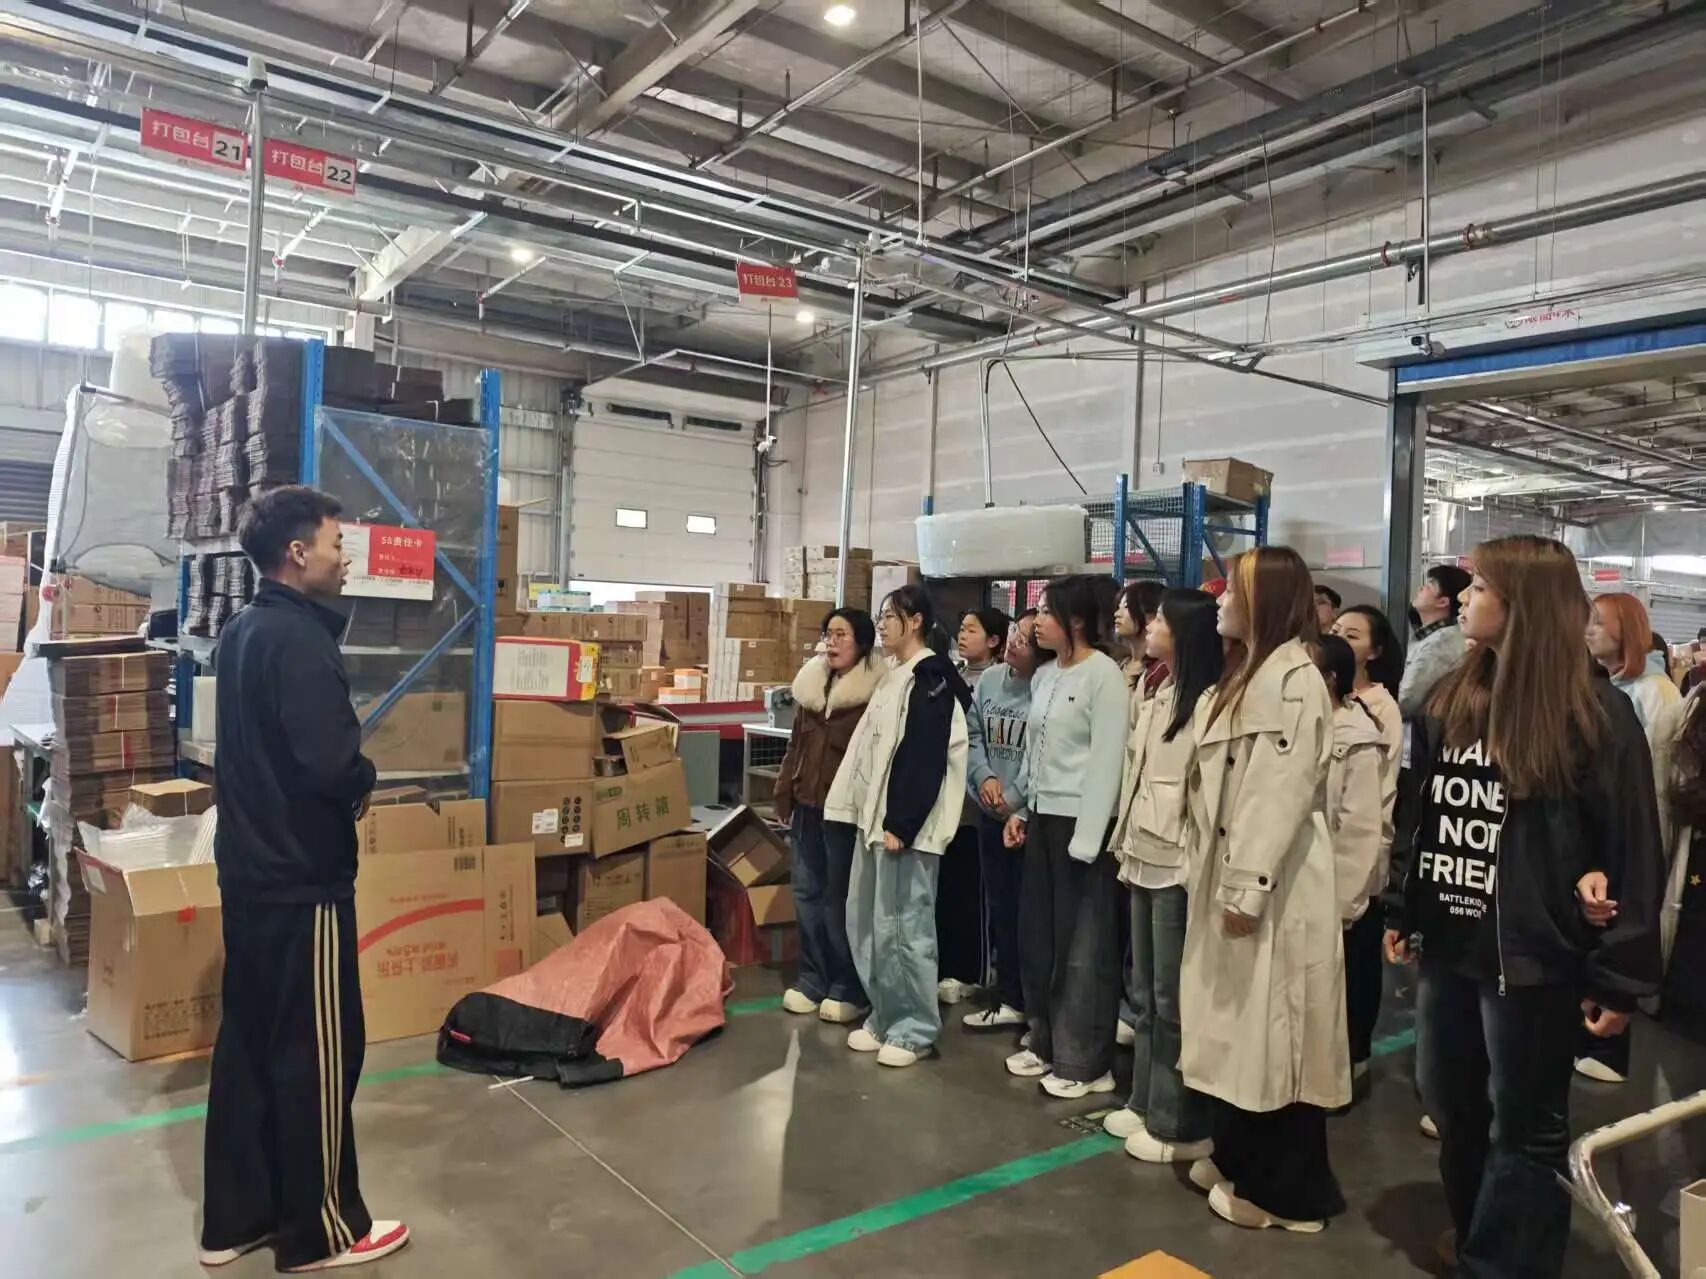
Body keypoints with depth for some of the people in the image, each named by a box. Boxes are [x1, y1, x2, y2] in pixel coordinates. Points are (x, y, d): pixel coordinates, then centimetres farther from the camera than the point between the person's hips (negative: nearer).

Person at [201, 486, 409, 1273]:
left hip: (248, 869, 9)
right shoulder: (299, 639, -20)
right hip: (301, 880, -9)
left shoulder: (241, 632, 10)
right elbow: (331, 763, -29)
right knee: (316, 1051, 4)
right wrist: (366, 779, -8)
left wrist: (344, 774, 7)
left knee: (248, 1042, 17)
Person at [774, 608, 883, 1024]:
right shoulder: (811, 685, 12)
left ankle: (849, 988, 14)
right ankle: (812, 979, 24)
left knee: (841, 898, 1)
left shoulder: (876, 692, -10)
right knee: (807, 893, 12)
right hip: (807, 805, 7)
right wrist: (784, 797, 15)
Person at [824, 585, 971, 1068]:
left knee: (904, 926, -3)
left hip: (904, 824, -10)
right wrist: (873, 817, 17)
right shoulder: (894, 677, 18)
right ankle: (884, 1017, 26)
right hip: (874, 817, 10)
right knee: (865, 923, 14)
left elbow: (926, 759, -19)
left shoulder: (931, 678, -12)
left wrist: (902, 824, -22)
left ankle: (916, 1029, 10)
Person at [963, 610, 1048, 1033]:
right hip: (990, 813, 7)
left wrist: (1018, 799, -15)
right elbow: (972, 735, 9)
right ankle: (1008, 998, 29)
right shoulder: (989, 680, 4)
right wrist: (984, 776, -7)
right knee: (1000, 906, 15)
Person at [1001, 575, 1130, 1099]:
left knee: (1083, 946, 3)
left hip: (1081, 821, -7)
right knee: (1037, 937, 13)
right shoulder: (1044, 676, 11)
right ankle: (1046, 1042, 28)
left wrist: (1087, 837, -17)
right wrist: (1022, 810, 13)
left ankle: (1086, 1062, 15)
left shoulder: (1104, 675, -11)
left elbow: (1107, 760, -15)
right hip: (1043, 818, 7)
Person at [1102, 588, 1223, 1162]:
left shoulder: (1210, 702, -14)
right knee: (1145, 994, 17)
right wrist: (1128, 849, 15)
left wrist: (1197, 867, -16)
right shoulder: (1158, 697, 14)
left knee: (1174, 999, 1)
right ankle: (1145, 1103, 29)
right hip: (1144, 860, 9)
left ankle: (1181, 1126, 13)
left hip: (1177, 866, -9)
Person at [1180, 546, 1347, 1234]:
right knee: (1245, 1028, 17)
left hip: (1274, 885, -10)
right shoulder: (1251, 673, 15)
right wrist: (1228, 880, 15)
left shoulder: (1293, 678, -16)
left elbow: (1280, 792, -22)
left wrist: (1247, 888, -22)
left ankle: (1286, 1189, 16)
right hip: (1236, 872, 10)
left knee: (1277, 1032, 2)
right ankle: (1241, 1159, 31)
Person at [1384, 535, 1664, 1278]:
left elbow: (1633, 851, -10)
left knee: (1524, 1127, 9)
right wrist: (1400, 910, 15)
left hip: (1533, 958, -6)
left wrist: (1620, 976, -11)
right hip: (1449, 944, 6)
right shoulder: (1450, 700, 7)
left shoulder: (1595, 714, -10)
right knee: (1450, 1106, 19)